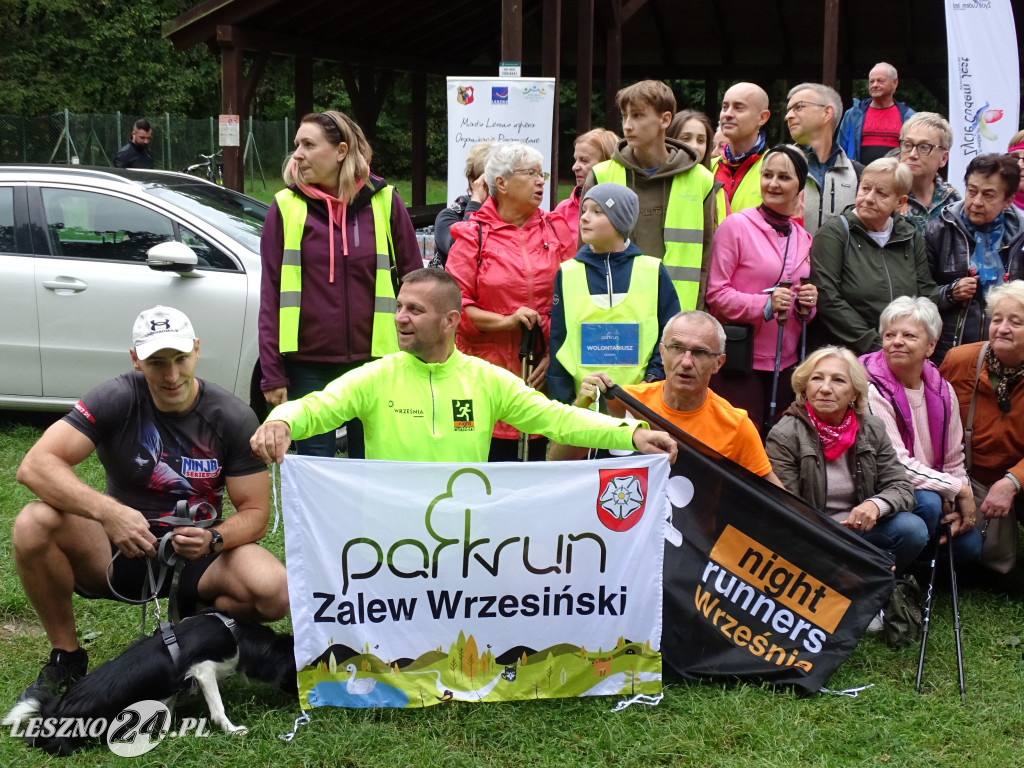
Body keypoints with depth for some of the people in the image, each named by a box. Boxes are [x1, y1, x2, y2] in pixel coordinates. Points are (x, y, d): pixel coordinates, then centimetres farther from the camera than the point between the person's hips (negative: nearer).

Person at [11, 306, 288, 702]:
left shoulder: (233, 418, -9)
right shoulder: (118, 399, -12)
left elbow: (255, 513, -5)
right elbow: (35, 465, -22)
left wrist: (213, 539, -28)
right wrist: (107, 512, -38)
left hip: (194, 554, 0)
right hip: (119, 550, 0)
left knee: (274, 590, -30)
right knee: (35, 524, -29)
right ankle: (66, 659, -7)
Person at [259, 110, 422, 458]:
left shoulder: (384, 202, 1)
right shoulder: (287, 207, 0)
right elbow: (271, 294, 0)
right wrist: (272, 374, -5)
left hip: (372, 361, 1)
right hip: (308, 363, 0)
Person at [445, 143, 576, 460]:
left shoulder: (556, 230, 11)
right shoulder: (473, 235, 2)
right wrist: (505, 321, -13)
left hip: (546, 370, 3)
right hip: (491, 368, -3)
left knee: (543, 459, 2)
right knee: (496, 457, -3)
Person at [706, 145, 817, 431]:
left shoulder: (802, 237, 15)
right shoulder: (736, 225, -5)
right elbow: (715, 293, -9)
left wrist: (808, 303, 2)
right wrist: (765, 304, -21)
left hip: (787, 362, 6)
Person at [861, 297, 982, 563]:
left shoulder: (943, 391, 4)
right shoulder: (872, 391, -18)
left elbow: (953, 459, 10)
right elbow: (895, 464, -23)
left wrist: (963, 506, -6)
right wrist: (959, 489, -18)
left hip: (931, 488, 7)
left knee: (969, 546, -9)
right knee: (927, 502, -32)